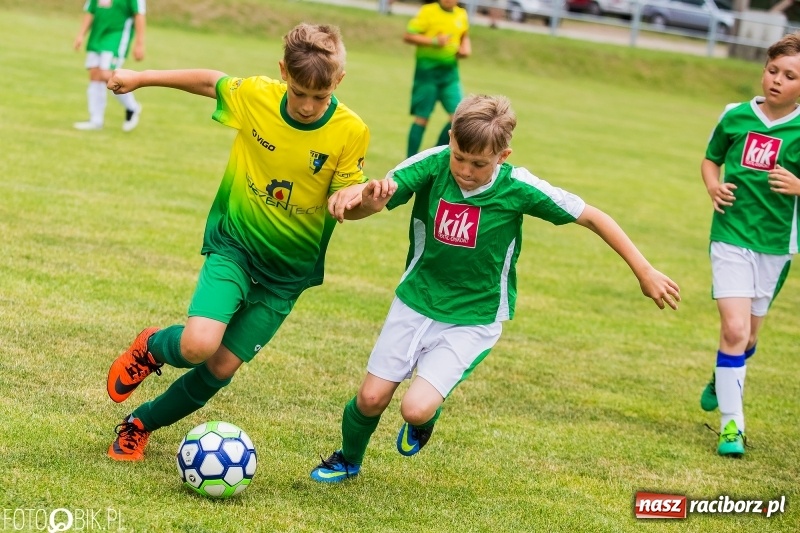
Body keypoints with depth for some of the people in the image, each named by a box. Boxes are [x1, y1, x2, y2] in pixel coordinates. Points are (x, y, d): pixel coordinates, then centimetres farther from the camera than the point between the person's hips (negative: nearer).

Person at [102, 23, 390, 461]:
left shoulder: (351, 132, -16)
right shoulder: (254, 95, -13)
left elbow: (347, 195, -8)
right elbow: (210, 81, 6)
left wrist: (360, 196, -32)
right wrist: (140, 78, 12)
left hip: (288, 271, 1)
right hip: (234, 246, -1)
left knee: (221, 368, 2)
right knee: (198, 345, -23)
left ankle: (140, 425, 27)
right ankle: (151, 348, 13)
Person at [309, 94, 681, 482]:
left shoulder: (518, 188, -20)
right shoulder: (433, 164, -19)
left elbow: (592, 217, -10)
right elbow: (369, 202, -28)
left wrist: (645, 273, -8)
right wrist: (365, 199, -54)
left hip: (473, 320, -2)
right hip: (416, 301, 2)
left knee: (416, 408, -17)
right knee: (372, 397, 3)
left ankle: (426, 417, 22)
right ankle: (347, 460, 36)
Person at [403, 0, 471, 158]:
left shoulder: (462, 15, 9)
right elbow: (408, 36, -10)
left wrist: (466, 48, 5)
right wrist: (434, 41, -19)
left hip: (450, 71, 5)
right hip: (428, 69, -5)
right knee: (422, 117, 0)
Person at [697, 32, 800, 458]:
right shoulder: (736, 116, -1)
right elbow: (710, 159, 15)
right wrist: (714, 186, -4)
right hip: (731, 234, -1)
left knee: (748, 333, 15)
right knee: (735, 329, -14)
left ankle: (723, 381, 47)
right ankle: (731, 423, -6)